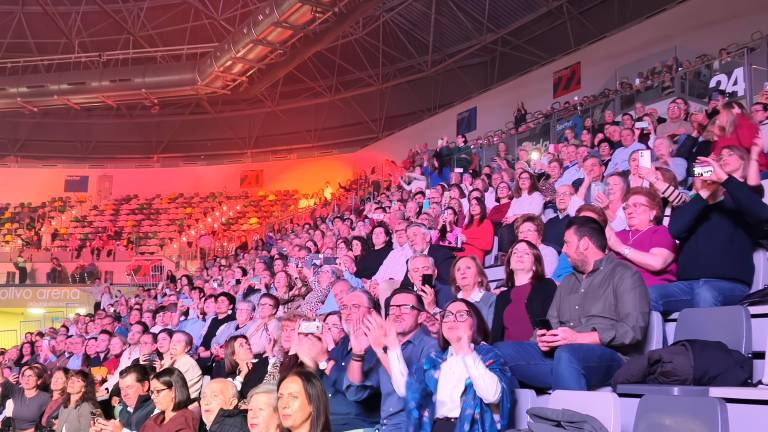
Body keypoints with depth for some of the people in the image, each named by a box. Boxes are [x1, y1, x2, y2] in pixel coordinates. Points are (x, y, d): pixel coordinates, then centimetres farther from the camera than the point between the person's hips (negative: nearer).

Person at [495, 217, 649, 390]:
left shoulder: (624, 274, 5)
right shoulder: (568, 282, 29)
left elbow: (634, 329, -8)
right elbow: (551, 324, 23)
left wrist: (578, 338, -16)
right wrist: (544, 338, -3)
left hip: (609, 355, -7)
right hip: (558, 354, 7)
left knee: (566, 354, -41)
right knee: (502, 350, -17)